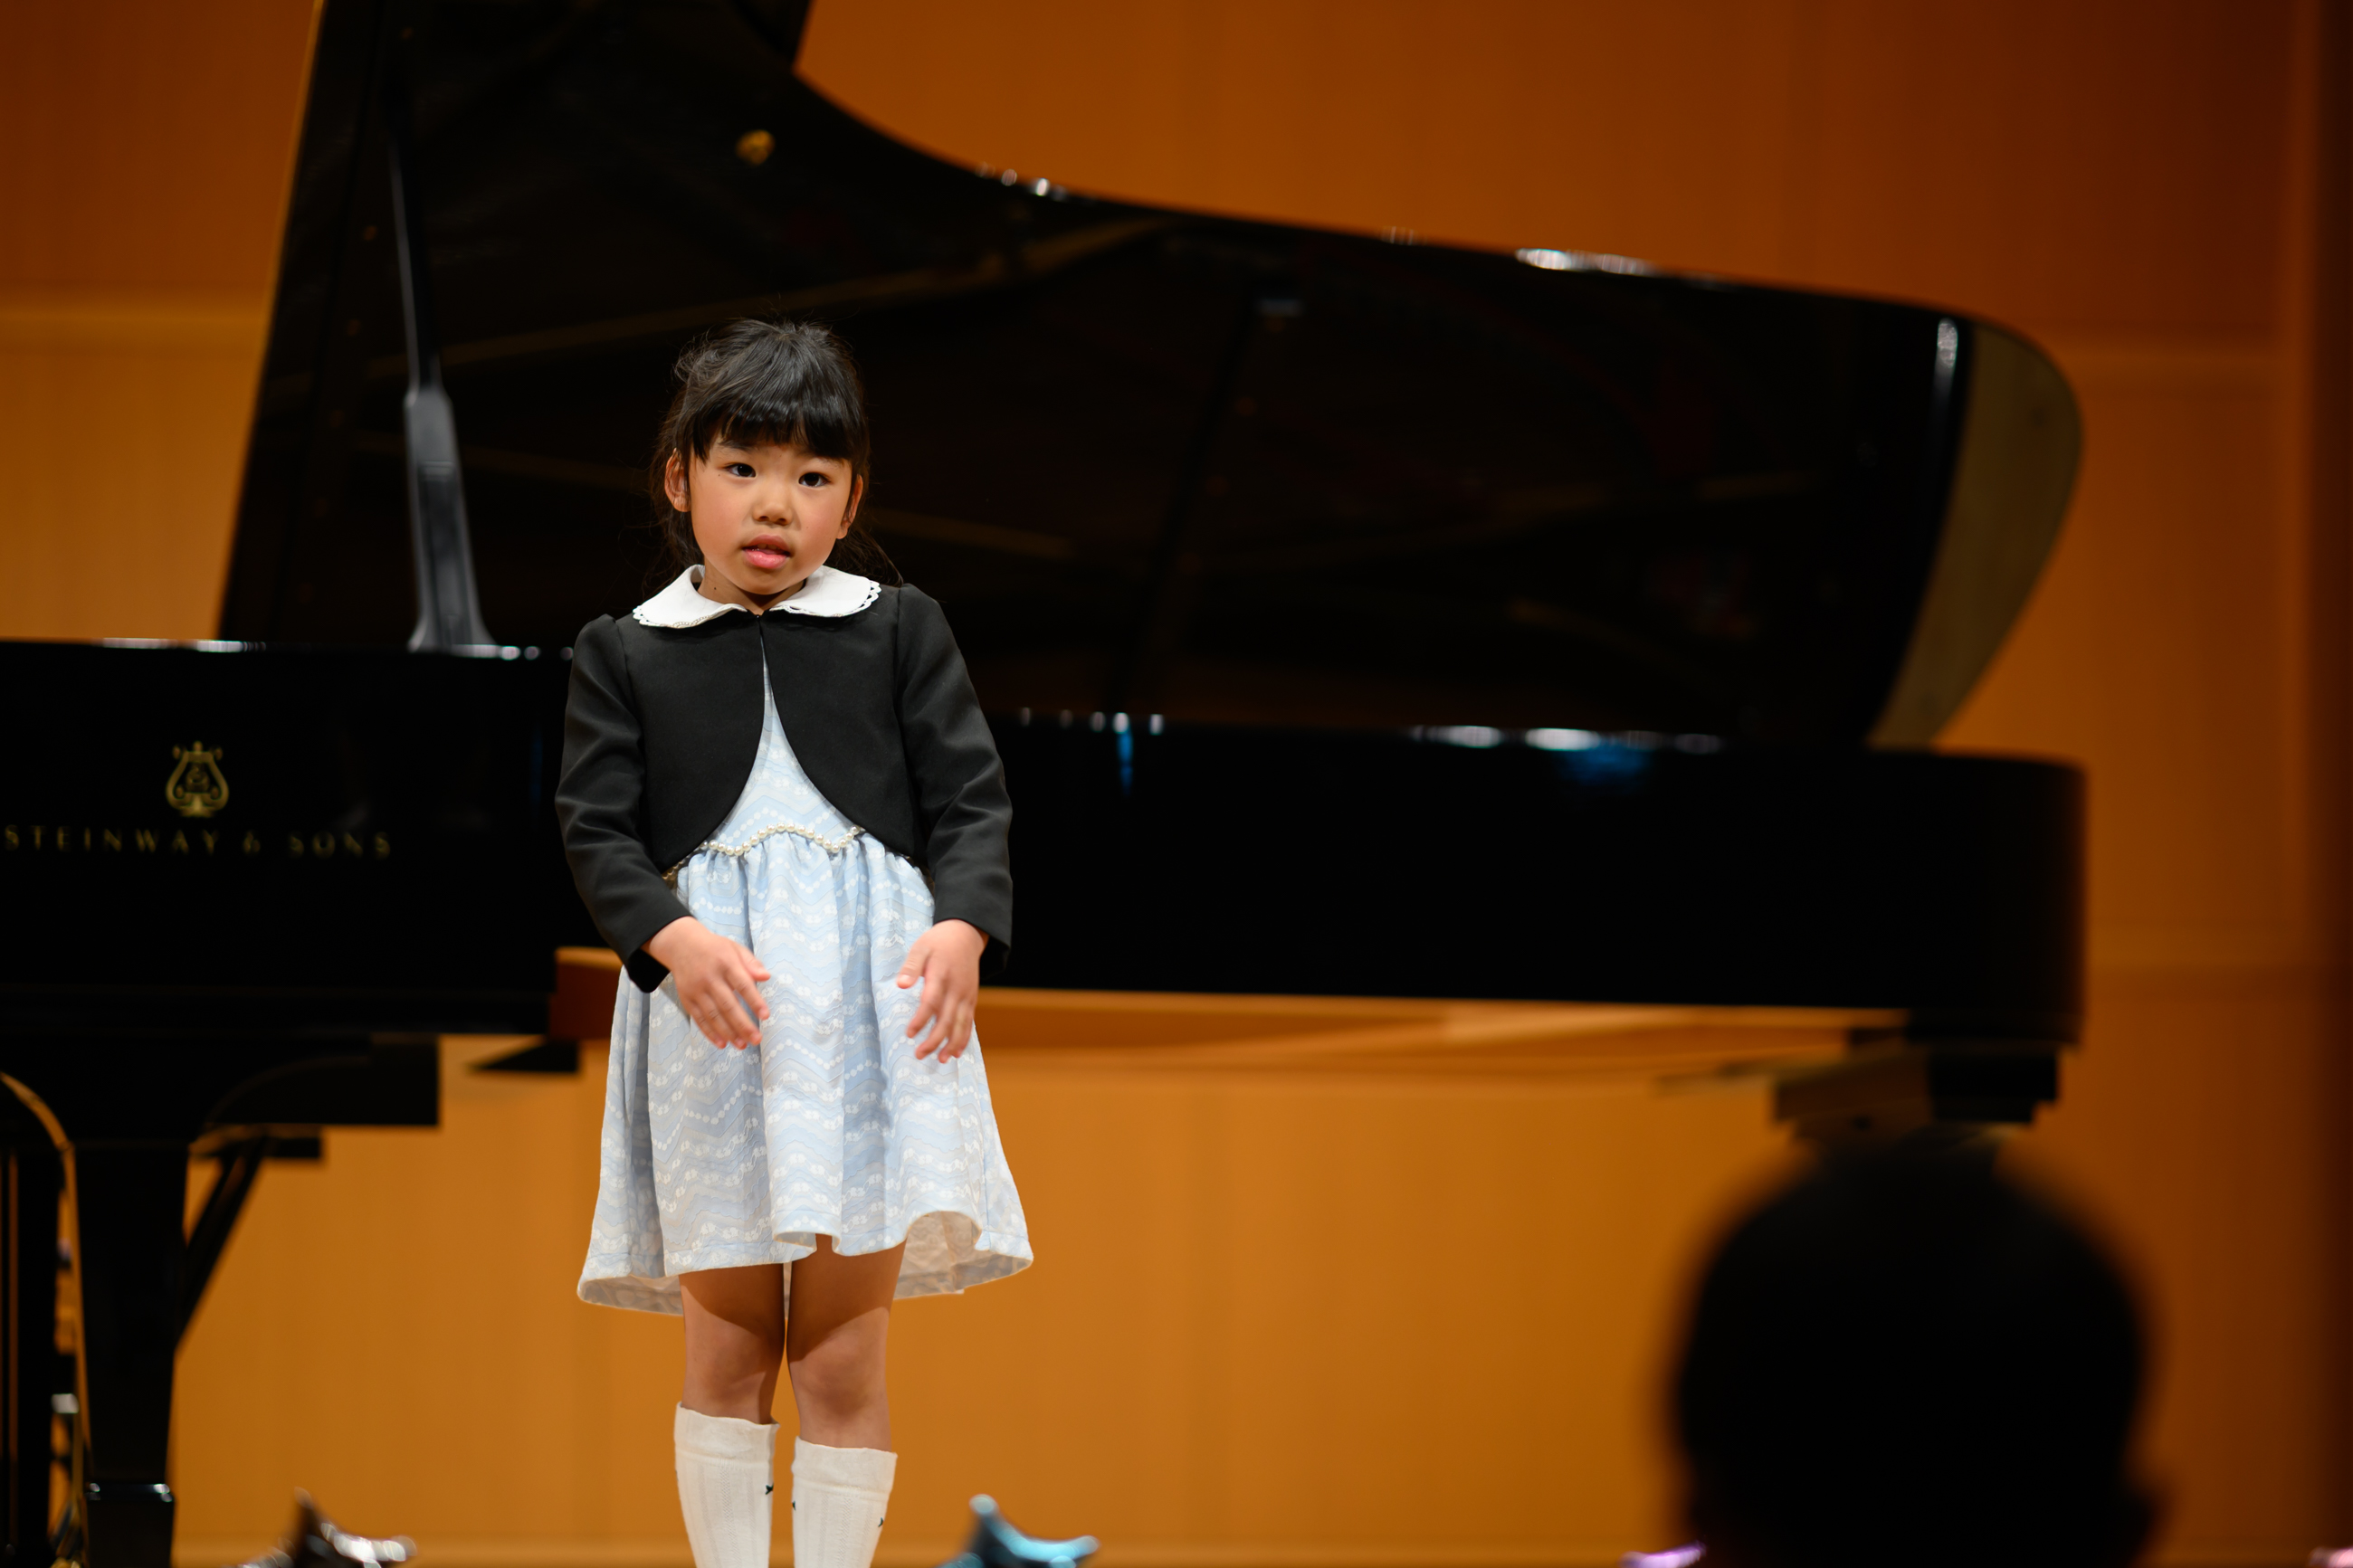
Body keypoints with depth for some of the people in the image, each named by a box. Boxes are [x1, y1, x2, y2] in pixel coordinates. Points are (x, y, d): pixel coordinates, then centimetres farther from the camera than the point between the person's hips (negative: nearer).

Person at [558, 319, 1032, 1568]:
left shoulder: (899, 632, 9)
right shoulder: (624, 654, 7)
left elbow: (970, 797, 4)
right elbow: (598, 826, 1)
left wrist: (962, 929, -15)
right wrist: (674, 938, -18)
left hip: (870, 997, 0)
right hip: (708, 1002, 0)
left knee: (842, 1354, 0)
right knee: (726, 1348, 5)